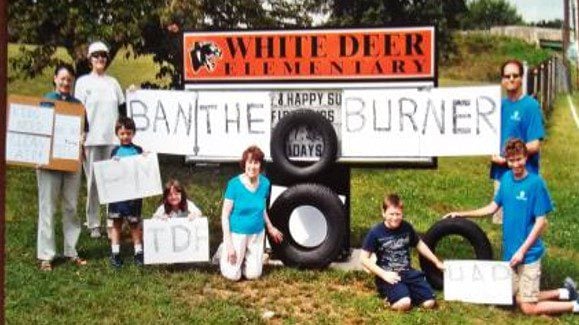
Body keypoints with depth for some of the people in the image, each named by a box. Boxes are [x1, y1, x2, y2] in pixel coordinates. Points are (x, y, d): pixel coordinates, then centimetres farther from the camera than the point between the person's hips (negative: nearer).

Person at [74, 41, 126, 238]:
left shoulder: (113, 82, 15)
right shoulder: (83, 82, 6)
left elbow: (122, 109, 17)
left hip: (112, 138, 3)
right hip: (92, 139, -3)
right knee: (93, 181, -1)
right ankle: (93, 224, 5)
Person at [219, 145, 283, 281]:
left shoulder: (265, 183, -6)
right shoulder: (234, 184, -19)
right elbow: (225, 215, -15)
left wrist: (270, 228, 20)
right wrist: (228, 243, -18)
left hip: (257, 234, 4)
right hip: (237, 234, -4)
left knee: (253, 275, 8)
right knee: (234, 275, 1)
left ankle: (243, 259, 38)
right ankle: (224, 252, 28)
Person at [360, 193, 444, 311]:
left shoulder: (407, 228, 2)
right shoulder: (375, 233, -10)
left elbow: (419, 244, 21)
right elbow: (364, 259, -9)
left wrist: (437, 262, 21)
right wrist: (384, 274, -17)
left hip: (408, 272, 5)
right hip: (388, 276, -5)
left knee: (429, 302, -13)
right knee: (404, 304, -31)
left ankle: (406, 290, 10)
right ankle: (390, 298, 1)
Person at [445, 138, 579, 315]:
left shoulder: (536, 182, -14)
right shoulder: (506, 178, 4)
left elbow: (541, 221, -13)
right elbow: (492, 207, 14)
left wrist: (522, 250, -17)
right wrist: (462, 214, 9)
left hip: (529, 253, -6)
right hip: (509, 252, 6)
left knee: (528, 307, -4)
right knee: (519, 298, 10)